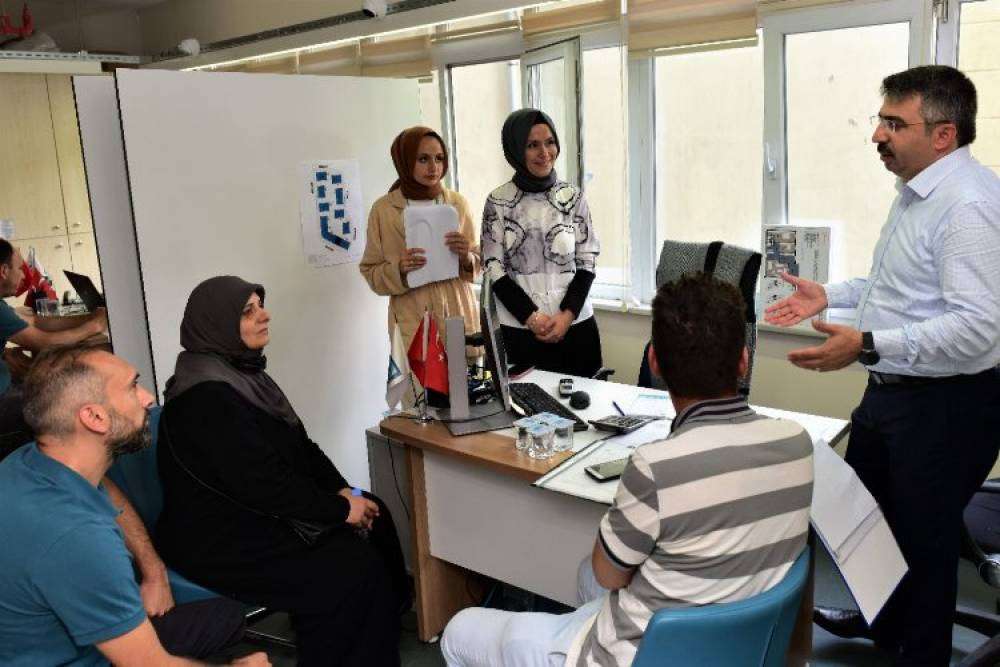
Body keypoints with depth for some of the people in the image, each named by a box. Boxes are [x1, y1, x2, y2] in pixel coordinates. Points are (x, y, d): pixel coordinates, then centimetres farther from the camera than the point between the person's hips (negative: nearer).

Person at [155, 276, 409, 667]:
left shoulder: (243, 371, 8)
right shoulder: (208, 396, -23)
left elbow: (299, 443, 10)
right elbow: (262, 483, -26)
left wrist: (342, 490, -3)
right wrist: (340, 510, -18)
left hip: (252, 516, 10)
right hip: (218, 541, -10)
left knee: (373, 514, 1)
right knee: (355, 569, -18)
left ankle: (388, 626, 15)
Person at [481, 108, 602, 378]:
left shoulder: (573, 197, 3)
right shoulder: (498, 202, -3)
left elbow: (587, 262, 3)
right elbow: (494, 269, -3)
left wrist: (568, 314, -10)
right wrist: (532, 318, -11)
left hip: (577, 325, 2)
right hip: (520, 330, -2)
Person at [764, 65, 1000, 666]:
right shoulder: (918, 192, 9)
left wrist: (868, 345, -35)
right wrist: (829, 296, 12)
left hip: (944, 404, -10)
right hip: (891, 390, 10)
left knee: (925, 541, 9)